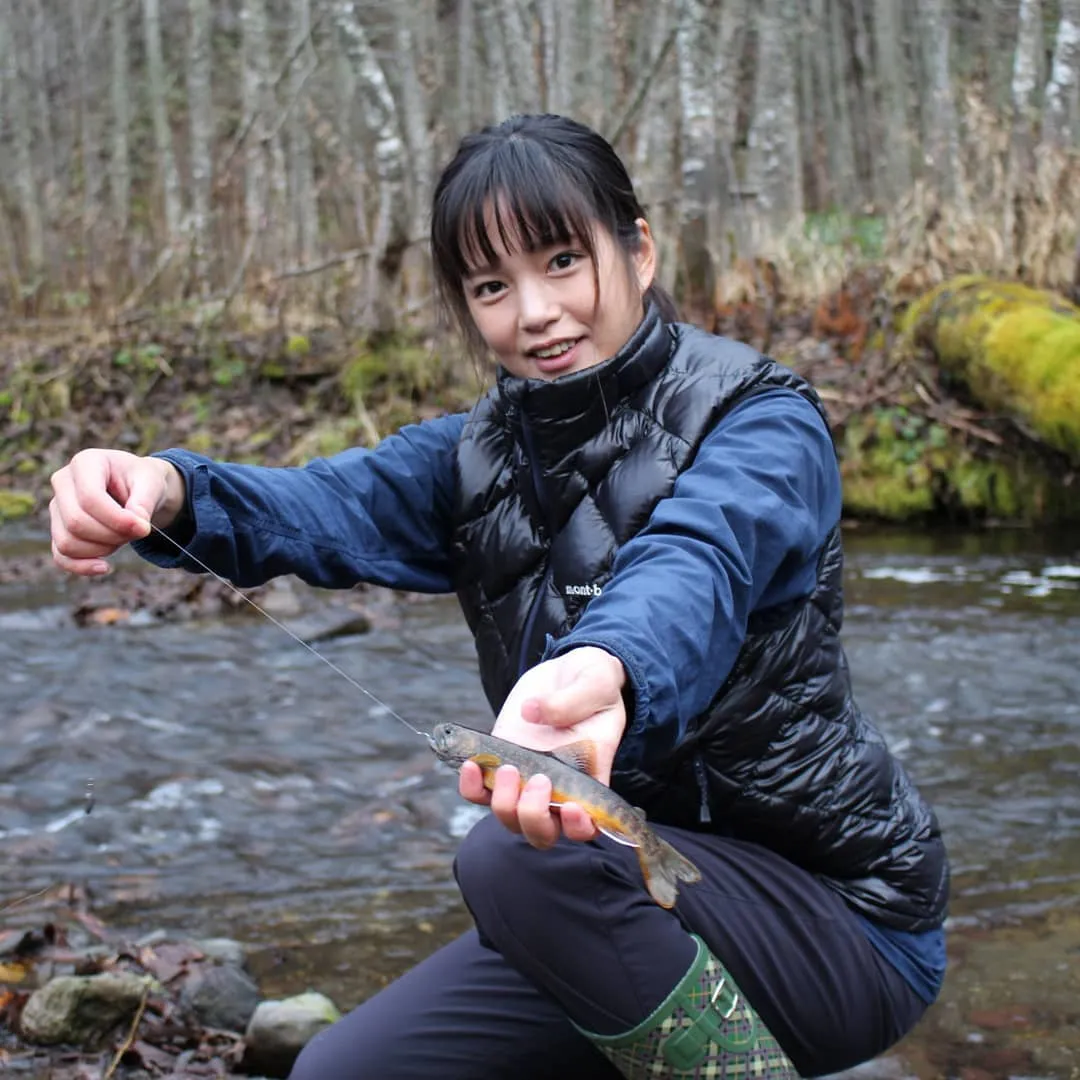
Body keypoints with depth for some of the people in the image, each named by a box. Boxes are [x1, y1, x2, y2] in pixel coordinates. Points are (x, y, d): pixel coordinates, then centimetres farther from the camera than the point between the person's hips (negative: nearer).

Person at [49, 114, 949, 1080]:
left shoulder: (756, 420, -15)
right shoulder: (487, 454, 4)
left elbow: (692, 565, -38)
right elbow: (327, 509, -15)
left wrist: (605, 671, -61)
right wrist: (168, 493, -37)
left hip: (837, 909, -6)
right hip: (638, 895, 7)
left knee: (518, 854, -32)